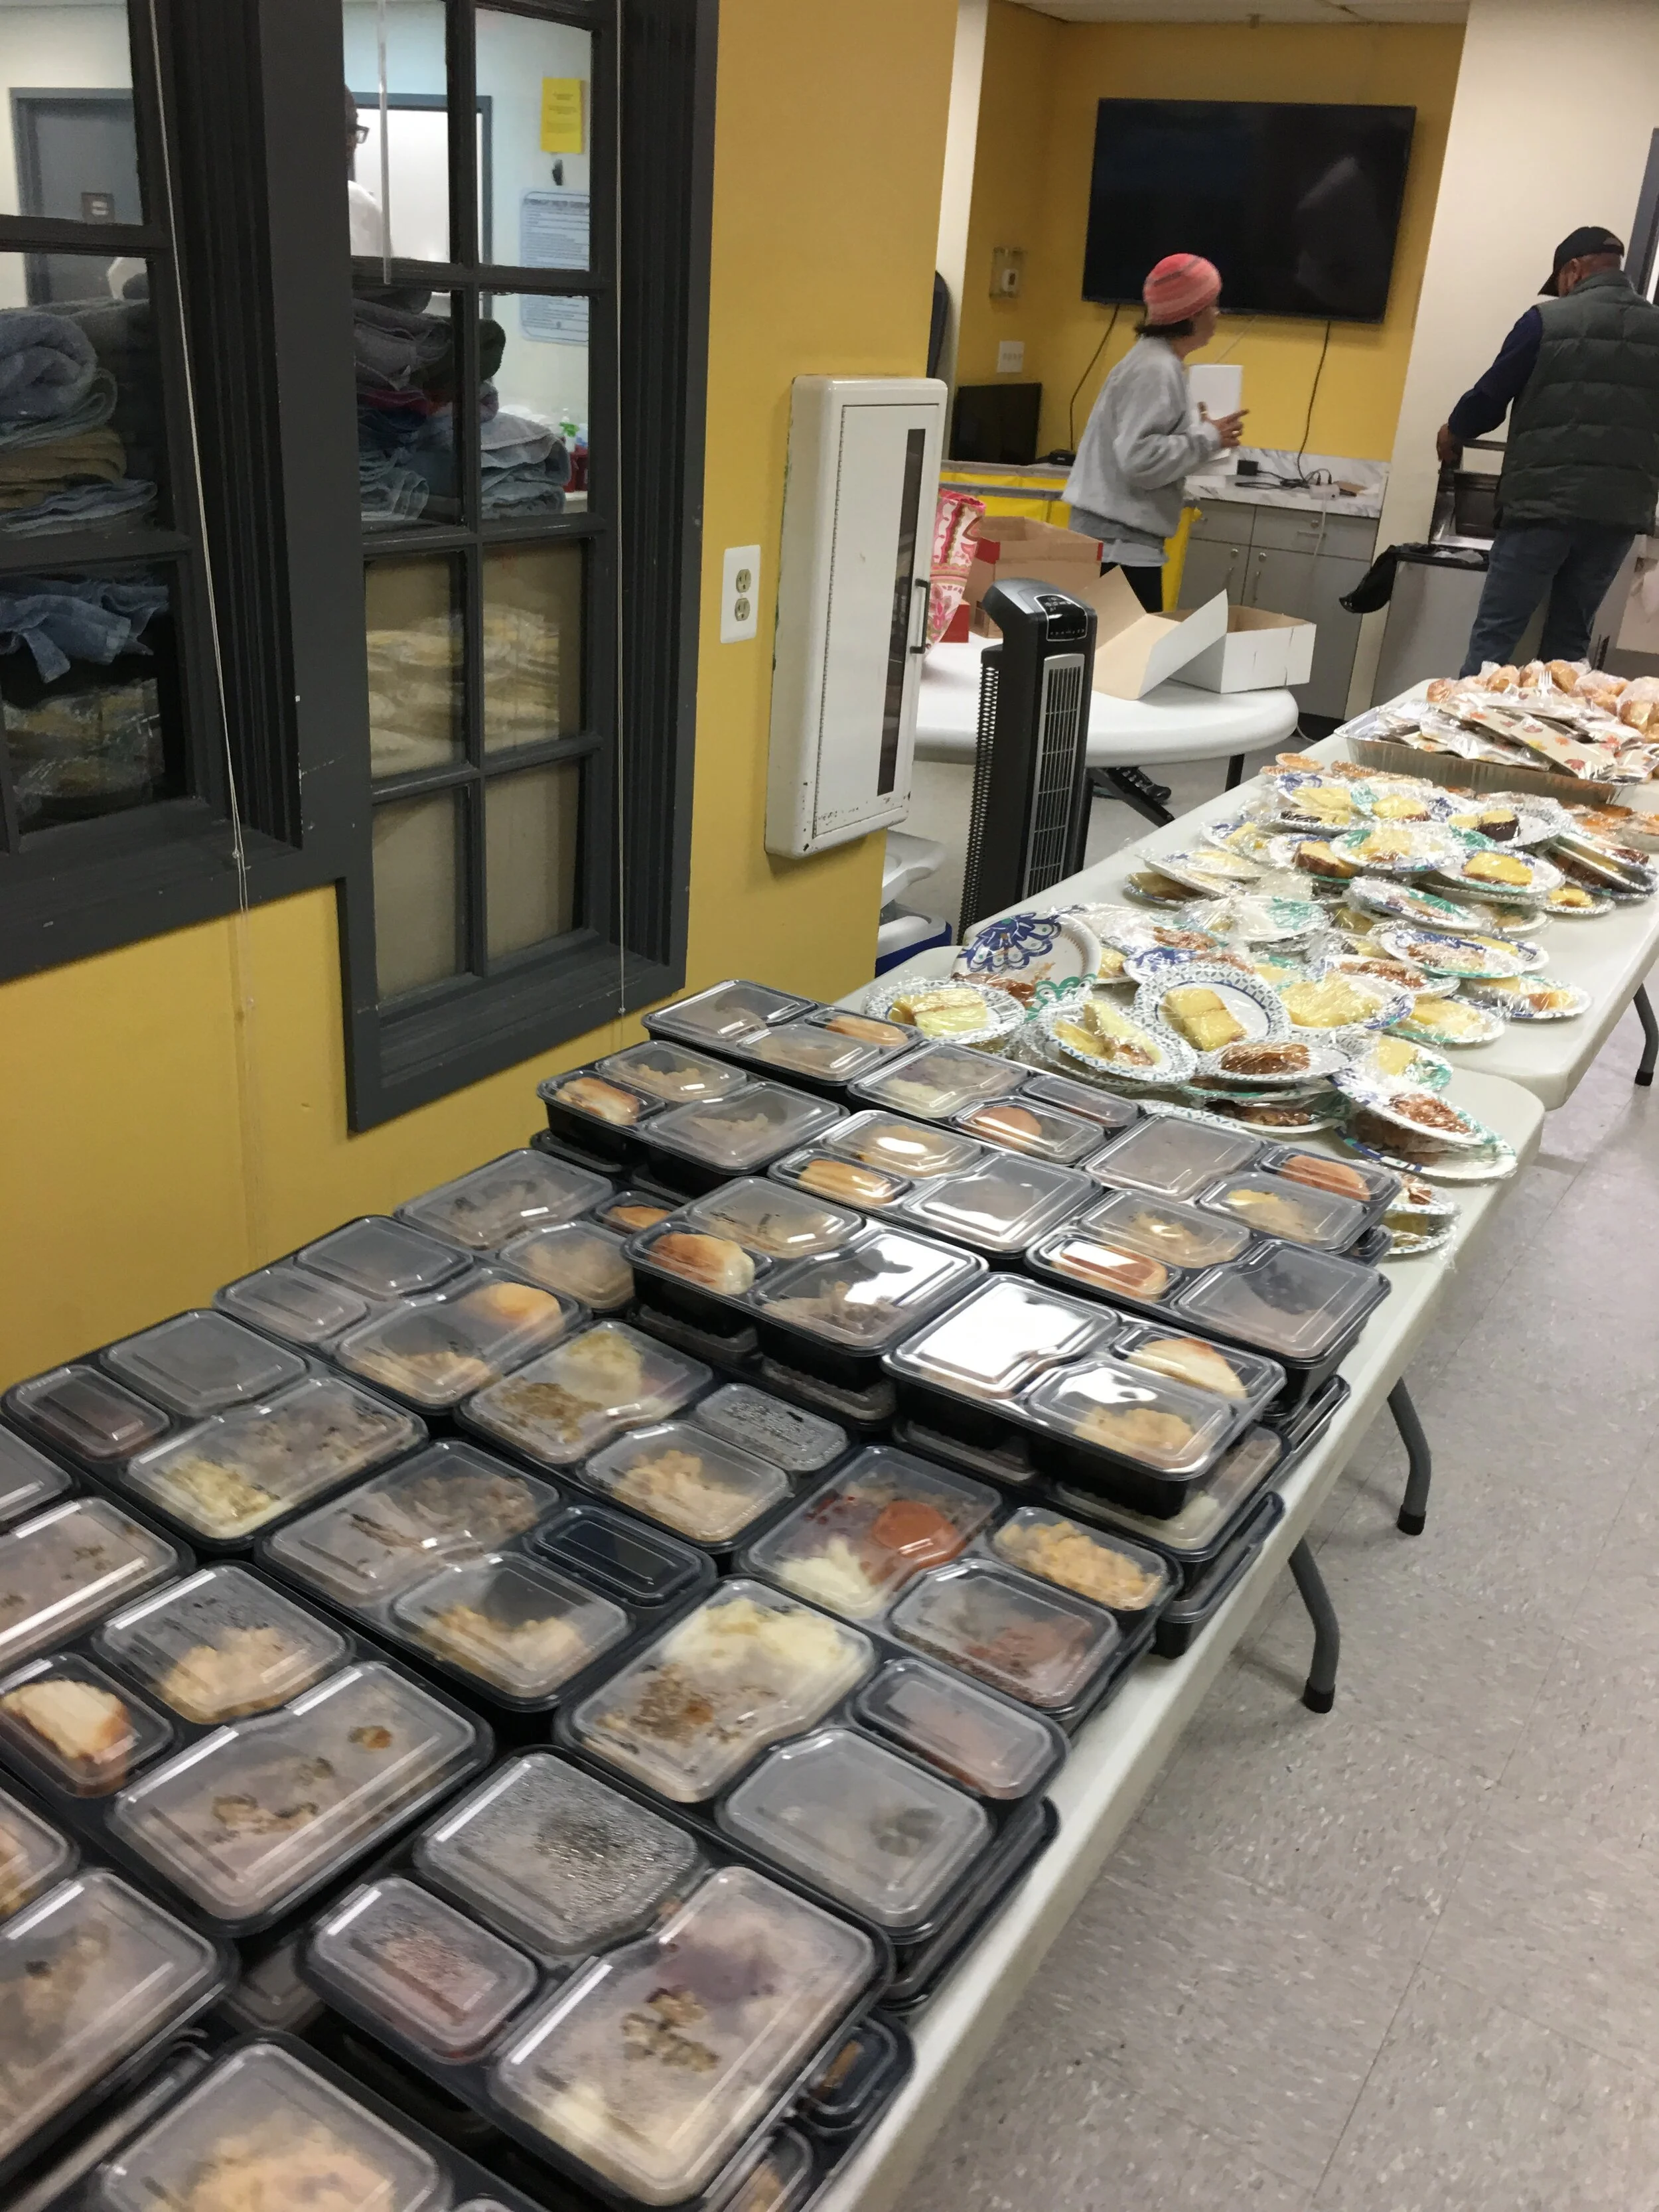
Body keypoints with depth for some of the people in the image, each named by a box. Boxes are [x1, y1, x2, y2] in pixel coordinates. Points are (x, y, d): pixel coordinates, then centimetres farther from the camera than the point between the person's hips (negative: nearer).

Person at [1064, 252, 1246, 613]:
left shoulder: (1157, 361, 15)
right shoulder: (1157, 370, -16)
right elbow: (1139, 460, -24)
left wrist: (1196, 426, 12)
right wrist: (1208, 439, -15)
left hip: (1120, 537, 10)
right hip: (1120, 542, -10)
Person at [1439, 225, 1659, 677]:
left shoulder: (1549, 320, -2)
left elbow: (1490, 398, 4)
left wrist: (1453, 434, 24)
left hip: (1545, 503, -4)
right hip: (1622, 511, 4)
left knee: (1494, 636, -2)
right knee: (1569, 641, 11)